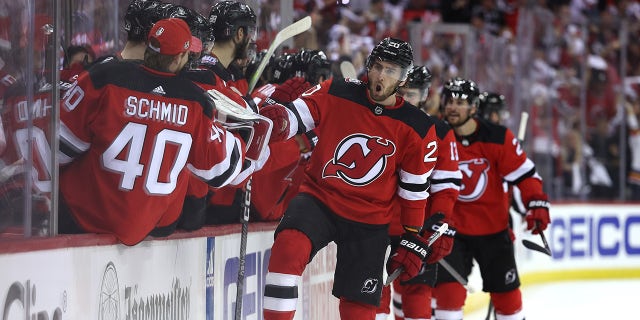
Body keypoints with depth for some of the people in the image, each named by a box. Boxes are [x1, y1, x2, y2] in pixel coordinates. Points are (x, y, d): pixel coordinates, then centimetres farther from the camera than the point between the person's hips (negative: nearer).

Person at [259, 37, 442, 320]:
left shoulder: (417, 130, -4)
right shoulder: (336, 94, -6)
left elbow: (414, 191, 4)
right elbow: (294, 117, -6)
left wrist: (414, 241, 6)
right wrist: (275, 119, -30)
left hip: (368, 222, 1)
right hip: (319, 198, -1)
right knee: (289, 246, -32)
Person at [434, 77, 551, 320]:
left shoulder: (498, 138, -9)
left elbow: (525, 174, -4)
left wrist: (537, 205, -15)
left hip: (494, 228, 1)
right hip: (451, 230, -1)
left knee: (506, 291, 10)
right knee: (448, 288, -14)